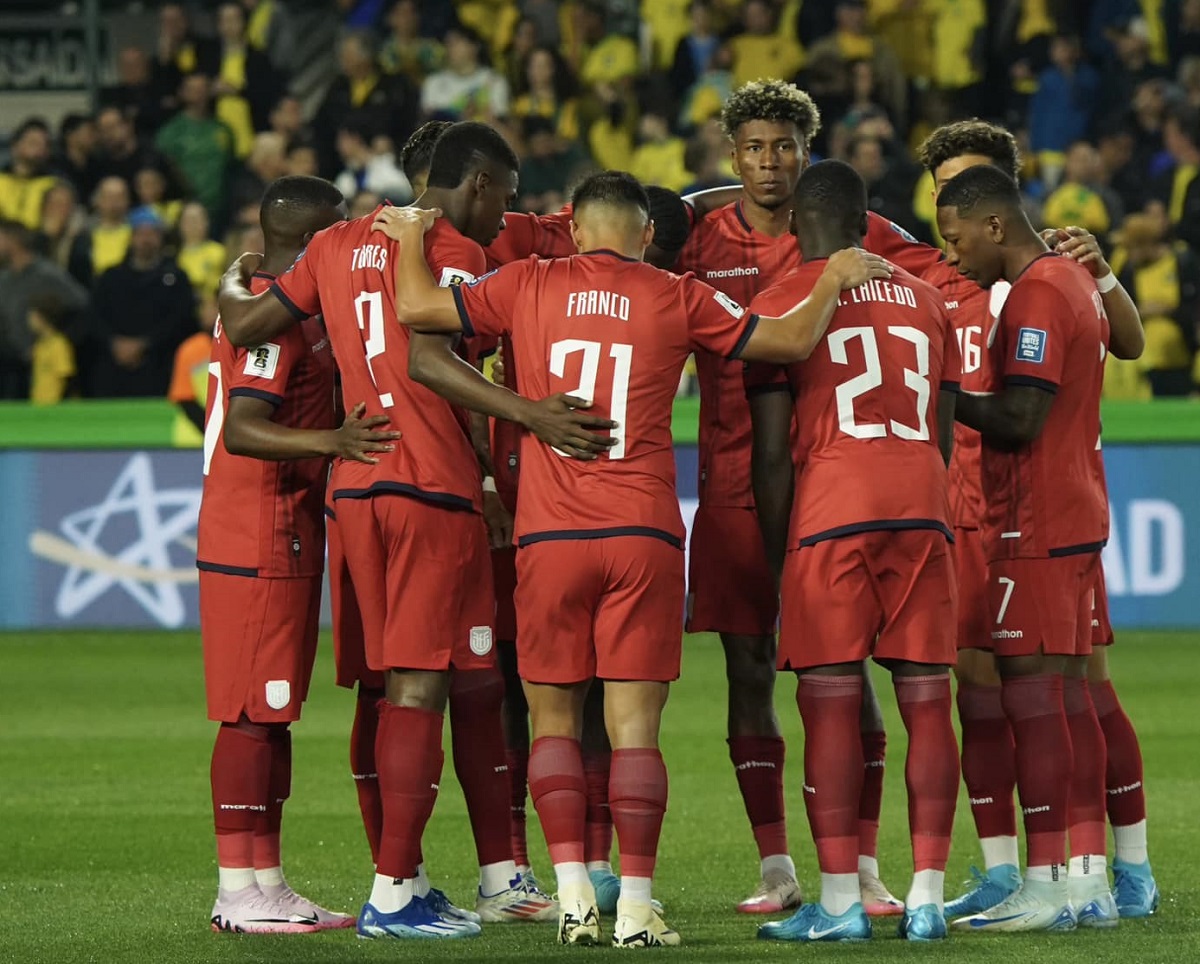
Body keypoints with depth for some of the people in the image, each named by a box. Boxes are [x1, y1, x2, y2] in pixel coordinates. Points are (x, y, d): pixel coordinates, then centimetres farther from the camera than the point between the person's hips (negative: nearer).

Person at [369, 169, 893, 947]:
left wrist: (410, 239, 26)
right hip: (644, 534, 0)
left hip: (550, 535, 1)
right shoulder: (676, 299, 3)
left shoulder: (529, 286, 3)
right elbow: (791, 340, 8)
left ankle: (574, 895, -1)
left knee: (555, 716, 10)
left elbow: (418, 308, 8)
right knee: (634, 723, 1)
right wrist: (835, 280, 25)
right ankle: (635, 906, -3)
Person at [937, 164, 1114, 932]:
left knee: (1030, 693, -9)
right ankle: (1089, 877, 11)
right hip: (1080, 515, 10)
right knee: (1069, 691, 10)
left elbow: (1019, 421, -20)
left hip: (1036, 525, -10)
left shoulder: (1035, 296, -15)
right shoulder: (1075, 280, 16)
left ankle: (1046, 886, -10)